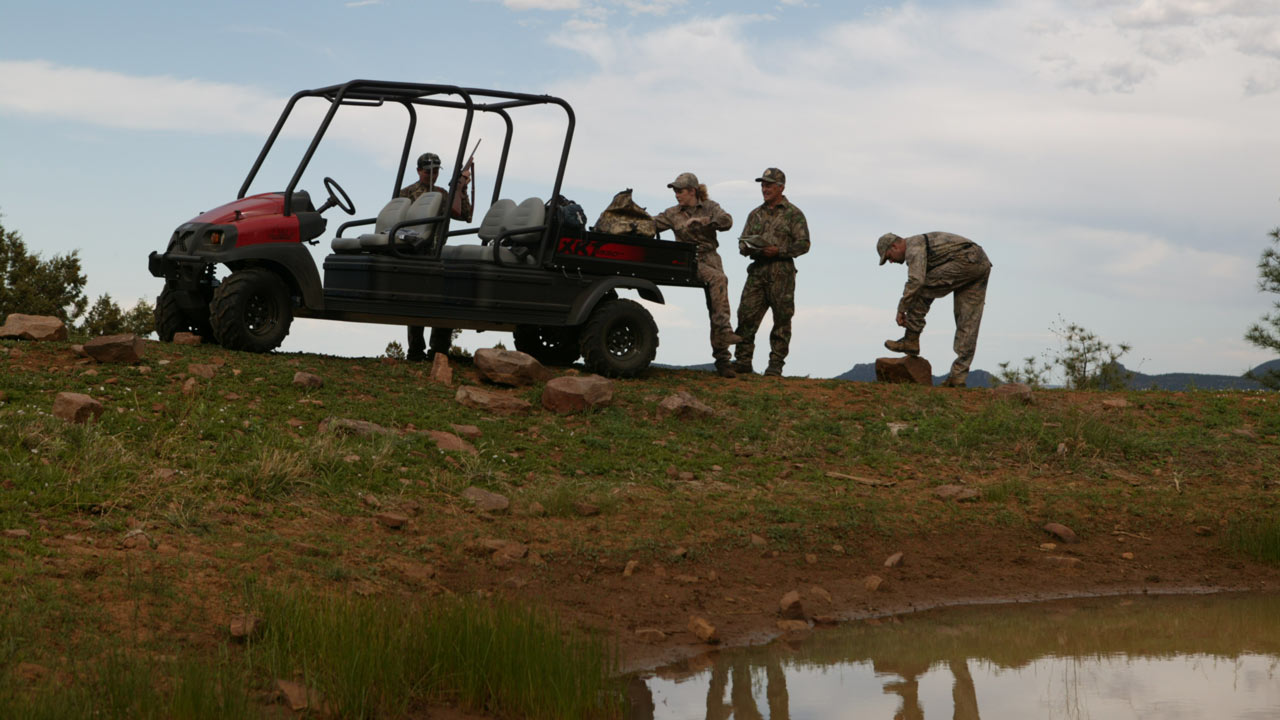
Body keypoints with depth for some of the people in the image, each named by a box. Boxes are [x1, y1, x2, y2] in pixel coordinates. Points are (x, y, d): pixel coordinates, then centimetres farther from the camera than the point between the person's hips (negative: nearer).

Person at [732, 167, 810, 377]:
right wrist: (749, 248, -4)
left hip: (781, 272, -4)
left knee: (782, 319, -2)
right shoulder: (756, 214, 19)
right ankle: (743, 360, 0)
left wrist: (778, 251, -15)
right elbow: (742, 242, 20)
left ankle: (776, 365, 1)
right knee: (746, 314, -4)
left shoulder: (793, 214, 3)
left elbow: (803, 243, -4)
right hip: (757, 271, 4)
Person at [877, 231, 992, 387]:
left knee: (921, 289, -1)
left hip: (967, 260, -10)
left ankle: (911, 340, 1)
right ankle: (959, 374, 2)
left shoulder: (913, 246, -4)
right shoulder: (923, 246, 28)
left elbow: (916, 281, -19)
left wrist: (901, 309, -11)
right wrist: (911, 318, 28)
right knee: (968, 323, 5)